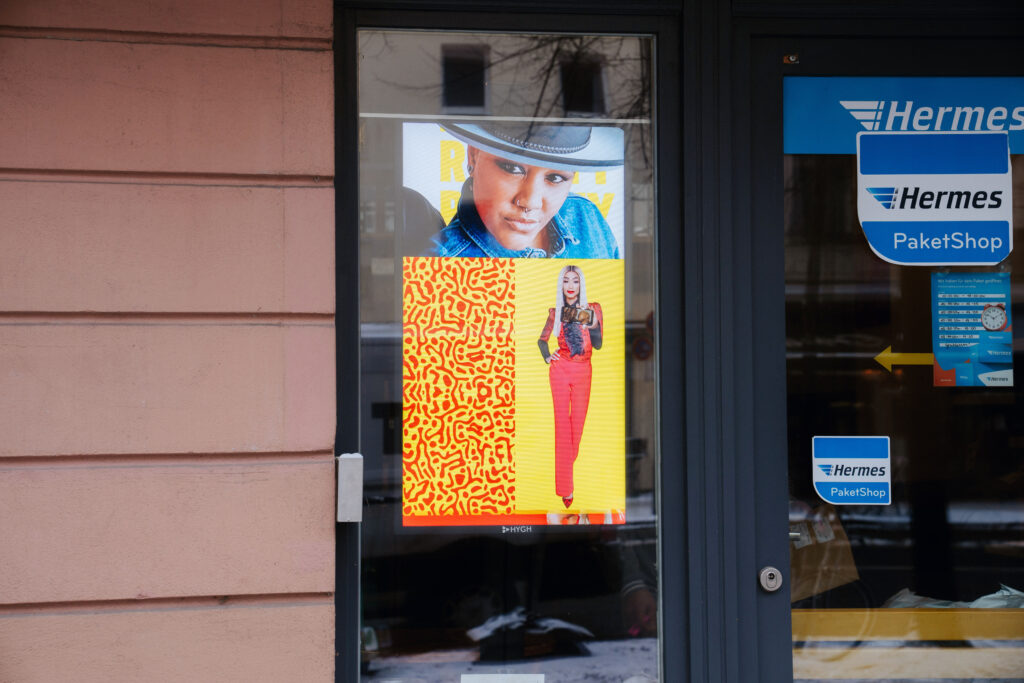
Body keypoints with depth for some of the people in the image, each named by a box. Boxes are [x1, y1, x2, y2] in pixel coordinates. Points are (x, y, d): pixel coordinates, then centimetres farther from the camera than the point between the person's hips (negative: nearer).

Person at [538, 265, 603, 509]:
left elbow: (599, 345, 0)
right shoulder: (555, 312, 5)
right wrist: (547, 356, 0)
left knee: (578, 422, 3)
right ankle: (565, 488, -8)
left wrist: (593, 325, -16)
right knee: (562, 423, -6)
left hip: (583, 372, 1)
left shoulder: (593, 309, 2)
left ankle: (570, 461, 25)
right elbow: (542, 339, 18)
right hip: (560, 370, -1)